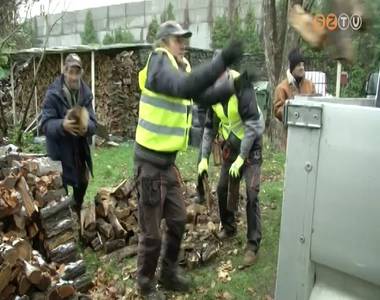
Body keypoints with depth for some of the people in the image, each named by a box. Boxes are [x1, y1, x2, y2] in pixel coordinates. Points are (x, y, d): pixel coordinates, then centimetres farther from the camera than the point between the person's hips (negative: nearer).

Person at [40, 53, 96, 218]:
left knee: (82, 183, 20)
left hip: (80, 150, 5)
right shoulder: (53, 93, -17)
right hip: (60, 151, -5)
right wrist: (62, 125, -37)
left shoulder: (86, 93, -3)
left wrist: (87, 126, -28)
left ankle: (77, 214, 44)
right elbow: (45, 124, -17)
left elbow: (93, 122, -5)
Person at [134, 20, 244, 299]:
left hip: (168, 162, 8)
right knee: (151, 231, 4)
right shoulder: (159, 63, -16)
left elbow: (204, 96, 15)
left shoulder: (180, 67, 10)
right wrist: (222, 61, -41)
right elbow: (185, 87, -37)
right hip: (150, 163, -8)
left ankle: (169, 273, 37)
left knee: (178, 221, 17)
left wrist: (233, 85, 3)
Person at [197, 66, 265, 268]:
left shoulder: (242, 87, -24)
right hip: (231, 146, 6)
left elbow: (252, 125, -25)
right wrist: (204, 157, -3)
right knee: (222, 189, 9)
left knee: (251, 194, -10)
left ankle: (253, 244, -1)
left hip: (251, 145, -6)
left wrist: (241, 158, -25)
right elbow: (210, 128, 3)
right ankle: (228, 227, 32)